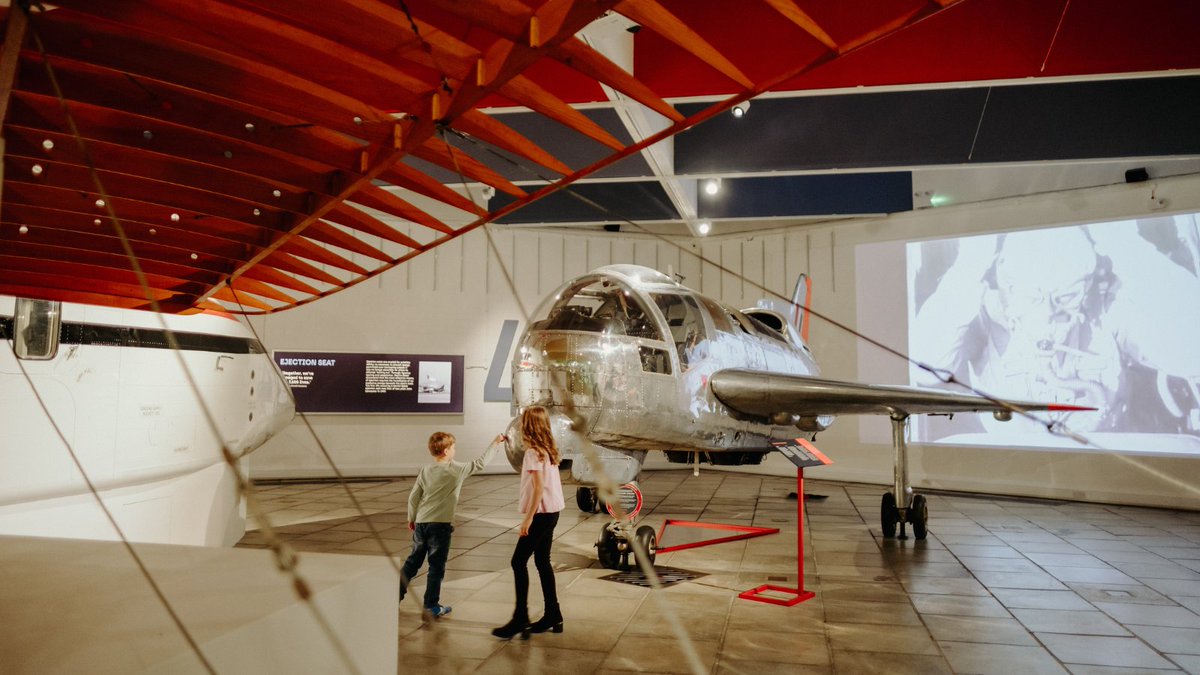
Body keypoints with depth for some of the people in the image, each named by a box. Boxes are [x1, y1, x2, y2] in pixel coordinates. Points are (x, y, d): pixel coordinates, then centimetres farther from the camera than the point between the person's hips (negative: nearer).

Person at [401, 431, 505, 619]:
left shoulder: (425, 471, 5)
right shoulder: (457, 469, -8)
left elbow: (413, 497, 7)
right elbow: (480, 463, 0)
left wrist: (411, 518, 21)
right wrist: (495, 443, 11)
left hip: (421, 522, 5)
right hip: (441, 525, -5)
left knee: (413, 561, 17)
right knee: (436, 566, 4)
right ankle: (432, 606, 10)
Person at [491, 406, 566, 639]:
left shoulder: (533, 452, -15)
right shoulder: (549, 450, 10)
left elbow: (539, 487, -20)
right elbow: (545, 482, 11)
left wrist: (528, 517, -20)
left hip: (541, 513, -9)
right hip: (552, 512, 9)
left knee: (519, 561, -4)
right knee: (542, 561, 15)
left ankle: (521, 618, -3)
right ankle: (553, 616, 20)